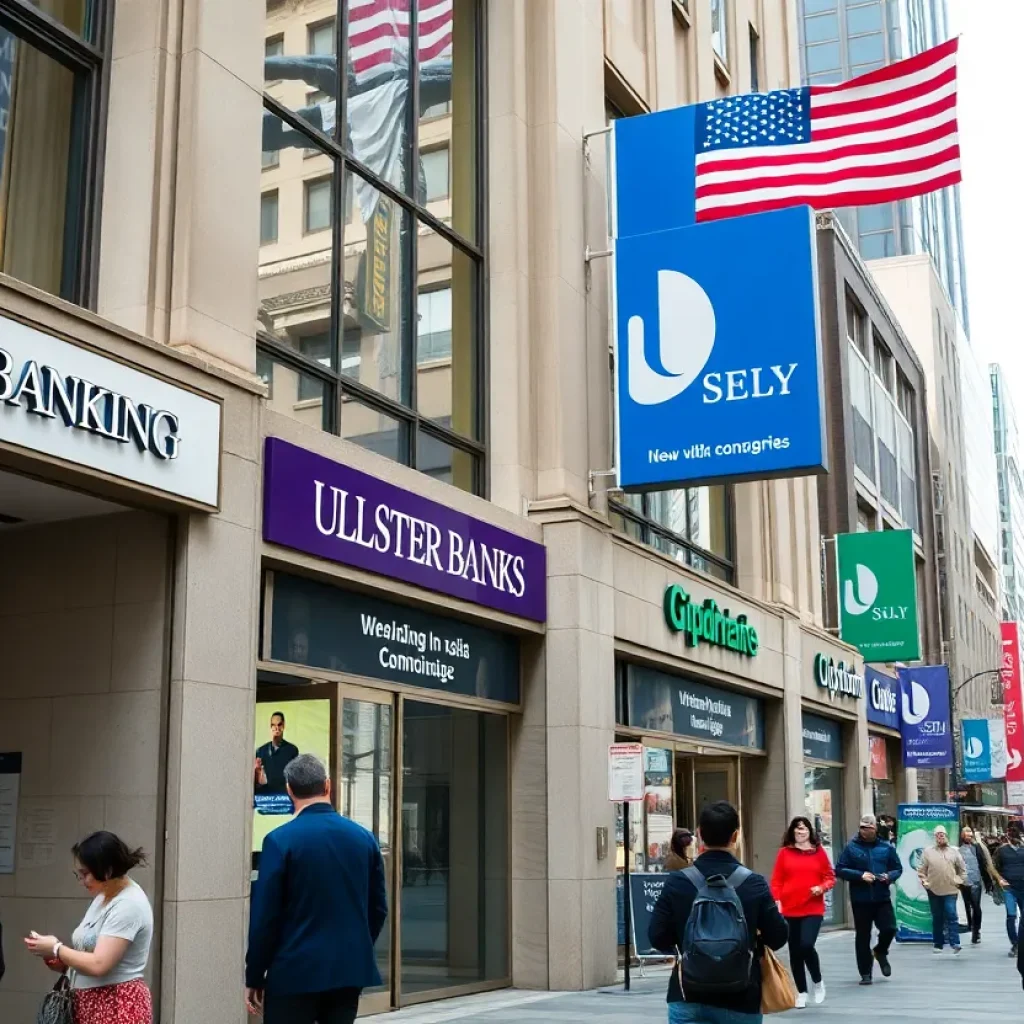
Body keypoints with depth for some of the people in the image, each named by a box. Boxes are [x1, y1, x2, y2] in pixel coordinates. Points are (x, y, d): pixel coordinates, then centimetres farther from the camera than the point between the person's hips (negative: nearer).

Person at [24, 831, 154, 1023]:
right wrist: (55, 957, -2)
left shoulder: (128, 905, -18)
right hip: (90, 1007, 9)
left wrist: (56, 949, -8)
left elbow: (98, 964, -23)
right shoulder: (103, 896, 14)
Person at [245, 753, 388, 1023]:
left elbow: (264, 915, -10)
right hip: (350, 970, 4)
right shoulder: (364, 838, 3)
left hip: (295, 972, -4)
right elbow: (378, 908, 9)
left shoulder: (280, 841, -10)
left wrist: (254, 977, 0)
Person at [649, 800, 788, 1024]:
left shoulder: (677, 882, -6)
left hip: (688, 998, 0)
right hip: (740, 1000, 0)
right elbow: (778, 937, -2)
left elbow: (658, 938, -2)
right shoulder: (754, 884, -8)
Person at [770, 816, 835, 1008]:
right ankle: (801, 992, 22)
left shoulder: (819, 851, 3)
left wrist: (821, 888, -12)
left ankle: (818, 982, 10)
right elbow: (777, 880, 2)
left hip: (813, 909, -2)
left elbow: (830, 877, 7)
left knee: (806, 945, -17)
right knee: (795, 951, 7)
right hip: (790, 909, 2)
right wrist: (777, 901, -9)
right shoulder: (785, 852, 2)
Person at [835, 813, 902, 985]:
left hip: (882, 898, 1)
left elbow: (898, 868, 11)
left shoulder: (886, 847, 5)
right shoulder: (851, 847, -1)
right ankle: (865, 973, 16)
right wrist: (860, 875, -16)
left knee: (889, 929, -8)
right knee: (862, 937, 4)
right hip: (860, 900, -1)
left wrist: (889, 876, -11)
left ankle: (880, 952, 26)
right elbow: (840, 870, -4)